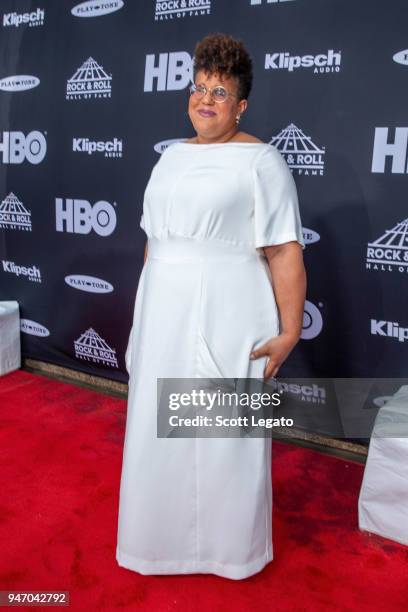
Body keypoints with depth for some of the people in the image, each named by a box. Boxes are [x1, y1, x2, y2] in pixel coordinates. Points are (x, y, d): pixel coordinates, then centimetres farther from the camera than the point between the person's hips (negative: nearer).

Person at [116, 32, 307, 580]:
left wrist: (290, 331, -17)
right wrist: (147, 307, 17)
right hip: (165, 318, 7)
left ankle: (230, 548, 31)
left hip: (227, 319, -6)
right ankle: (165, 531, 41)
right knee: (159, 426, 16)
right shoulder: (172, 155, 12)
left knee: (226, 433, 6)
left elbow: (285, 252, -13)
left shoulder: (260, 160, -8)